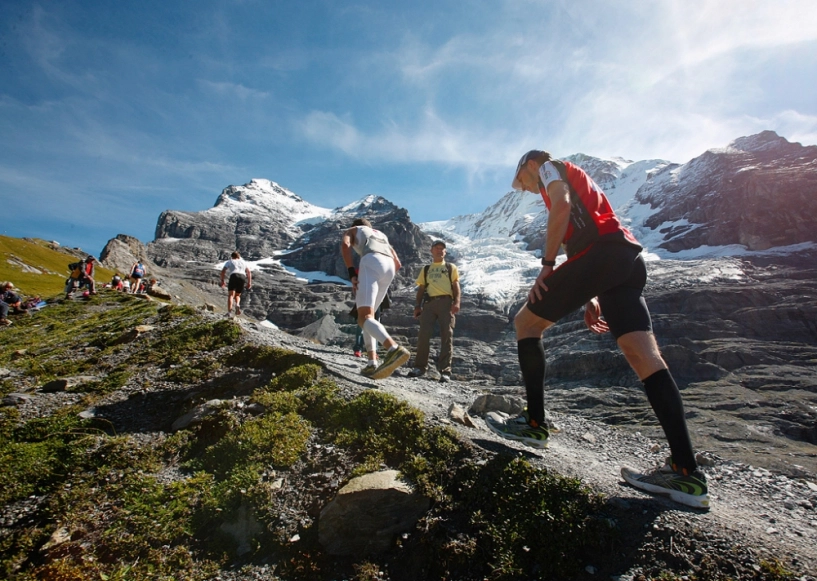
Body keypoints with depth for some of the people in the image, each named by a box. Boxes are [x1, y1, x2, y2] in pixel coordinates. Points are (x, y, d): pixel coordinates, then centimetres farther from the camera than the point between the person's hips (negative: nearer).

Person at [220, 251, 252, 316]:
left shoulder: (229, 262, 23)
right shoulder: (243, 262, 30)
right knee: (237, 295, 17)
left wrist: (222, 280, 14)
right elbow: (249, 272, 19)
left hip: (233, 276, -3)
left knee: (230, 295, -9)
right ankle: (237, 305, -16)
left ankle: (229, 312, -28)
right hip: (242, 277, 3)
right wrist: (249, 282, 15)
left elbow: (223, 271, 8)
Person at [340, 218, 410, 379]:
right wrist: (380, 278, 39)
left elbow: (345, 244, 1)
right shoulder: (382, 235, 42)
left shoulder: (351, 231, 27)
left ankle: (395, 349, -44)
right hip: (389, 266, 6)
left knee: (364, 318, -18)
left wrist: (351, 273, -5)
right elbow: (397, 264, 33)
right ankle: (372, 363, 3)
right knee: (368, 315, 17)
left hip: (371, 262, -6)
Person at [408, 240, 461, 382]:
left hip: (446, 302, -1)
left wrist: (457, 302, -9)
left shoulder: (451, 267, 19)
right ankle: (420, 367, 0)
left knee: (447, 335, -8)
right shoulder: (426, 269, 24)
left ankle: (445, 371, -7)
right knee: (424, 334, -9)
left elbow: (456, 285, 8)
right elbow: (421, 288, 19)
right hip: (429, 302, 2)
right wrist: (417, 306, 6)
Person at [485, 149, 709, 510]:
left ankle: (534, 424, 2)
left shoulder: (550, 167, 14)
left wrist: (547, 264, -10)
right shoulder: (578, 180, 38)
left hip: (601, 252, -9)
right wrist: (591, 299, 24)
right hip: (630, 257, 9)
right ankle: (687, 472, -7)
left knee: (526, 322, 1)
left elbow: (562, 204, -11)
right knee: (645, 356, -3)